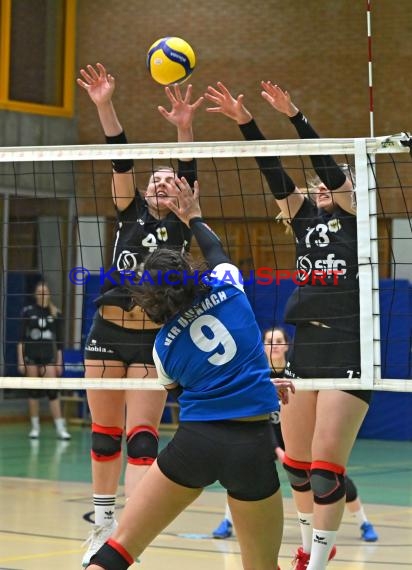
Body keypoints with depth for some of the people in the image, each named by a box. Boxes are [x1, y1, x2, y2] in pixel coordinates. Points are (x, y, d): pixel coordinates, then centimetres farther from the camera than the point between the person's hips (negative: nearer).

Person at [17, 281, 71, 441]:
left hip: (49, 355, 0)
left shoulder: (56, 313, 4)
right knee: (33, 391, 3)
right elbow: (21, 337, 0)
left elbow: (59, 340, 7)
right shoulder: (28, 311, 0)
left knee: (52, 391, -7)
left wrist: (59, 362, 4)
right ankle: (35, 427, 11)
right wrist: (20, 359, -5)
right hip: (31, 355, 0)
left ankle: (60, 428, -7)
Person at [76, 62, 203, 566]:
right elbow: (120, 159, -1)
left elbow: (190, 174, -8)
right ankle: (103, 524, 20)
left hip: (154, 338, -2)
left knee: (142, 436, -8)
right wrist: (104, 105, -10)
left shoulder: (182, 225, 6)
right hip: (108, 331, 3)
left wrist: (184, 128, -22)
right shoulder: (129, 214, 11)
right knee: (104, 432, 7)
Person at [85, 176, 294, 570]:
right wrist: (194, 217, 42)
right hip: (252, 446, 1)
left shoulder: (164, 345, 5)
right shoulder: (228, 286, 2)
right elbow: (216, 252, 27)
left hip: (195, 442, 0)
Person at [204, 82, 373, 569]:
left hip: (349, 349, -6)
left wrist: (294, 115, -17)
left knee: (326, 465, -10)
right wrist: (244, 121, -7)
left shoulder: (355, 217, 3)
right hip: (304, 347, 6)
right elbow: (274, 173, 4)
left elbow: (327, 165, -10)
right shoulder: (305, 219, 15)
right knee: (296, 462, 11)